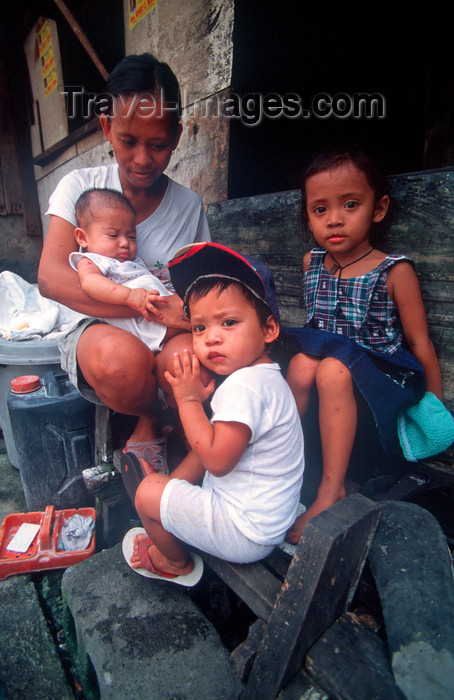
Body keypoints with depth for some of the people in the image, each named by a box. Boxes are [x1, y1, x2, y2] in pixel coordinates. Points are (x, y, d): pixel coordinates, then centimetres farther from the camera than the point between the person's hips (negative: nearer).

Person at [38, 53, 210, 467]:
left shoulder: (189, 205, 6)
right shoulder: (81, 188, 1)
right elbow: (51, 278, -14)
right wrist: (156, 305, -24)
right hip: (92, 330, -1)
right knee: (121, 356, -36)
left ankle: (147, 433, 3)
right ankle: (151, 421, 1)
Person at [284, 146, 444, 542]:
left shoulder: (395, 272, -8)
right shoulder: (311, 264, 6)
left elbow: (420, 344, -2)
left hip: (381, 377, -3)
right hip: (322, 357, 4)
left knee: (333, 370, -33)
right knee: (303, 362, -28)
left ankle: (332, 488, -25)